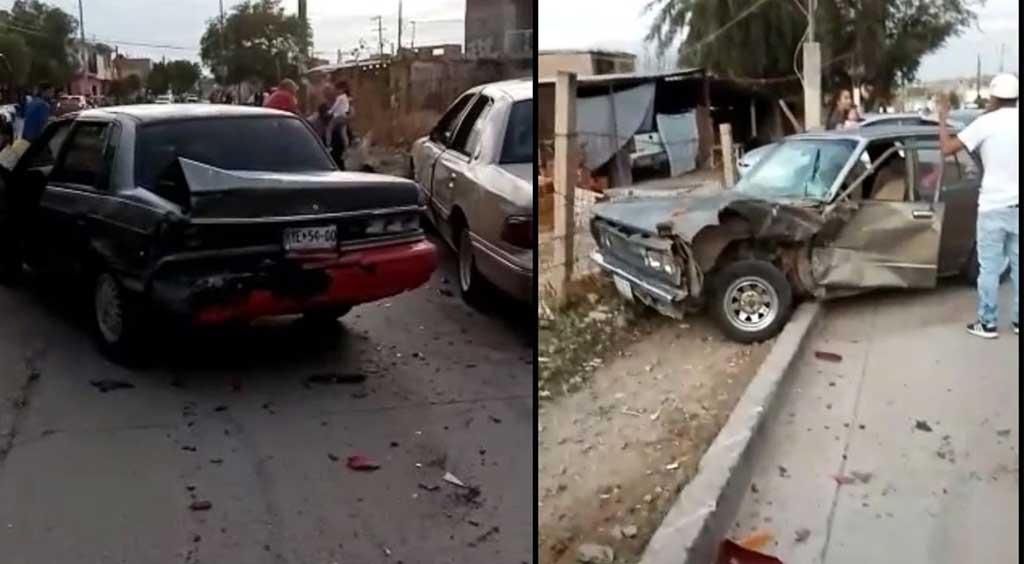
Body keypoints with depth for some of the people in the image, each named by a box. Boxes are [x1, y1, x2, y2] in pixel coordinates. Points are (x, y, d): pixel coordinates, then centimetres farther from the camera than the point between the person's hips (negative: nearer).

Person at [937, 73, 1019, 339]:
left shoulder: (986, 123, -9)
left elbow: (947, 148, -9)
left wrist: (943, 119, 4)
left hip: (994, 206, -4)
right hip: (1016, 205, 4)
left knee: (989, 268, 3)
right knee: (1017, 267, 12)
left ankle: (987, 323, 7)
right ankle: (1018, 320, 18)